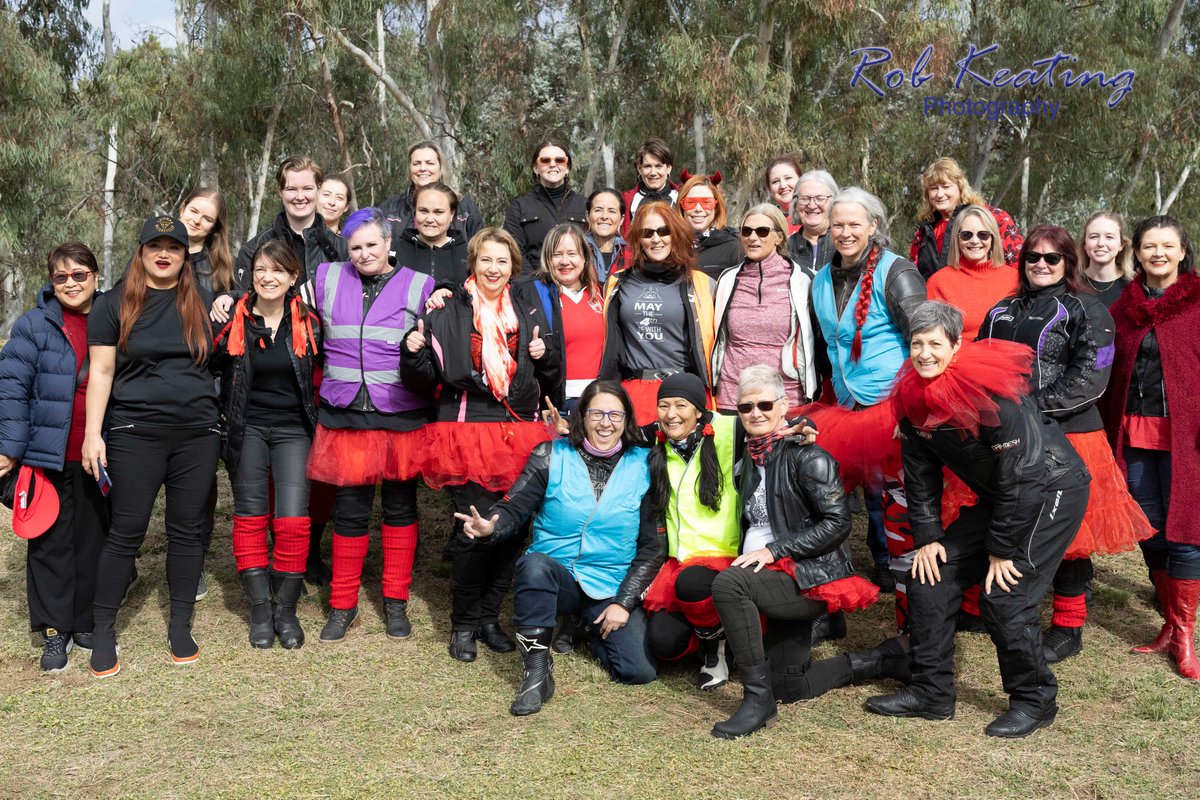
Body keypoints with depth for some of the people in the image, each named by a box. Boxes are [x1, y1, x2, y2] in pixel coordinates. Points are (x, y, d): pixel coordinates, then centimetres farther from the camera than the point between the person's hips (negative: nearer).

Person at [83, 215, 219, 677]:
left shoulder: (203, 303, 9)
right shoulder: (114, 306, 2)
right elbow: (101, 371, -1)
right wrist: (93, 433, -7)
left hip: (197, 433, 3)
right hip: (135, 435, -2)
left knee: (188, 530, 7)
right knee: (127, 531, 0)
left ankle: (180, 626, 19)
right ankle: (103, 630, 12)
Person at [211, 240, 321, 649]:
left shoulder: (308, 323, -1)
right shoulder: (234, 323, -2)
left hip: (293, 428, -1)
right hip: (247, 428, 1)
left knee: (292, 520, -10)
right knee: (250, 518, 0)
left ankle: (286, 609, 5)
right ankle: (260, 608, 10)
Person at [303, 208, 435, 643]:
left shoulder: (419, 286, 3)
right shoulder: (327, 279, 7)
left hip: (403, 416, -1)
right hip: (345, 413, 1)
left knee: (400, 507, 9)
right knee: (349, 510, 4)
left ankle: (396, 602, 22)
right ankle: (343, 606, 17)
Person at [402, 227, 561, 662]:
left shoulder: (528, 309, 12)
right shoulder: (448, 312, 4)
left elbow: (552, 382, 14)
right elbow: (427, 379, 4)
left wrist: (544, 356, -5)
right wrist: (414, 352, -14)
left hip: (520, 436, 3)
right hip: (467, 434, -3)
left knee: (513, 529, 3)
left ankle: (488, 616, 20)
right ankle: (464, 623, 9)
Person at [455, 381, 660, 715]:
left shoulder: (643, 465, -1)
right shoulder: (552, 456, -2)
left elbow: (652, 546, 2)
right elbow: (514, 507, -7)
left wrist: (624, 602, -6)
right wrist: (491, 526, -31)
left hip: (613, 587, 1)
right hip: (556, 577, -1)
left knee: (640, 671, -18)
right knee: (534, 563, -36)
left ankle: (594, 633, 16)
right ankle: (537, 670, -20)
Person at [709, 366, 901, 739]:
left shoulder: (806, 457, -11)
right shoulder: (751, 459, 13)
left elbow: (837, 522, -18)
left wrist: (774, 551, -21)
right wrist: (750, 554, 3)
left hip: (813, 578, -9)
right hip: (777, 580, 9)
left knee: (727, 582, -32)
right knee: (788, 686, 8)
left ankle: (758, 700, -22)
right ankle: (884, 659, 26)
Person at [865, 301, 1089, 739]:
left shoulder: (992, 390, -26)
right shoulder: (913, 396, -3)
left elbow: (1017, 473, -24)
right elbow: (920, 473, 5)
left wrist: (1001, 549, -20)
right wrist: (927, 536, -1)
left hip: (1051, 489, -8)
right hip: (997, 497, 8)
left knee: (1004, 593, -16)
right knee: (930, 576, 2)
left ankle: (1035, 701, 5)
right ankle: (931, 693, 13)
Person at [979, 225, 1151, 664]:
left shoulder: (1085, 310, -1)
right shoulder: (1003, 311, 17)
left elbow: (1089, 376, -13)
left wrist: (1036, 406, -19)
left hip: (1066, 435, -5)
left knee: (1067, 533, 0)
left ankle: (1068, 628, 13)